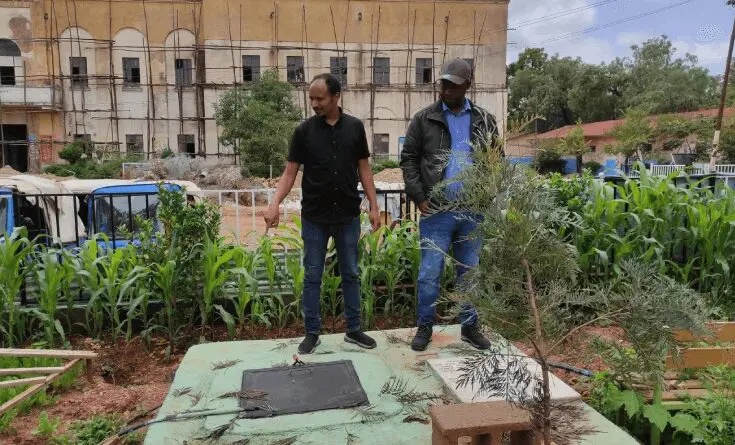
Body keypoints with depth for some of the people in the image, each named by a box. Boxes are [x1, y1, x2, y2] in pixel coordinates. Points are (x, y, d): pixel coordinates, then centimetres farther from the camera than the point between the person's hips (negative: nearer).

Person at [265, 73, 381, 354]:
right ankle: (311, 333, 19)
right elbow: (291, 172, -3)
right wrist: (276, 203, -18)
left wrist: (374, 206, -1)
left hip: (348, 216, 1)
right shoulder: (304, 131, -3)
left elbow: (364, 168, 5)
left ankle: (353, 329, 24)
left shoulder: (355, 127, 1)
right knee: (312, 276, 6)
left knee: (350, 274, 10)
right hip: (314, 217, -1)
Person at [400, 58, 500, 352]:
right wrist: (418, 198, -9)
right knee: (429, 274, 3)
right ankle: (424, 327, 19)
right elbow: (409, 159, 0)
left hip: (472, 212, 2)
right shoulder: (424, 119, 0)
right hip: (436, 212, -2)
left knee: (470, 272, 13)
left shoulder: (484, 121, 6)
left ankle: (470, 326, 27)